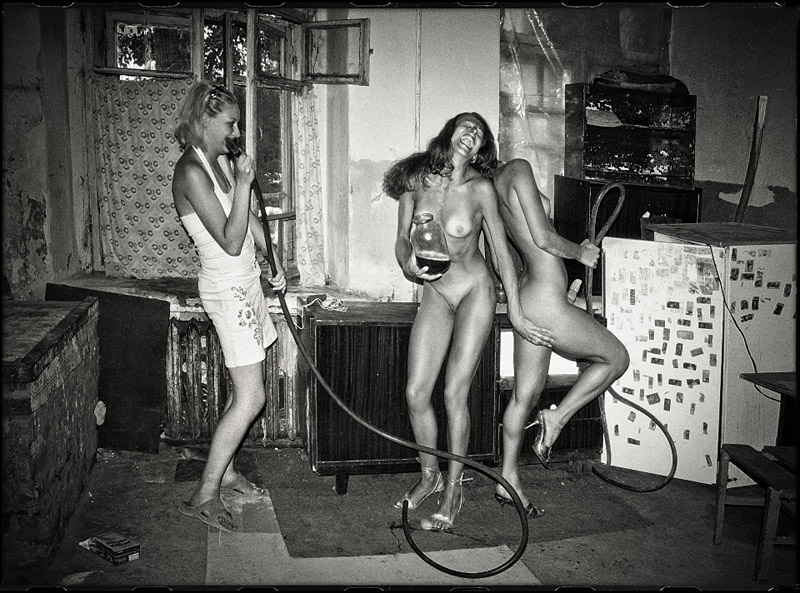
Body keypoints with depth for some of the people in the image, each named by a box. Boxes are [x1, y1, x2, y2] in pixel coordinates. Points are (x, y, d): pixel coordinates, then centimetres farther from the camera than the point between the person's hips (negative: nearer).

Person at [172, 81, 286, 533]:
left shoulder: (222, 160, 9)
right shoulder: (192, 172, -19)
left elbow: (250, 217, 19)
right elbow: (231, 242, -22)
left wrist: (275, 262, 14)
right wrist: (243, 183, -23)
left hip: (247, 281, 9)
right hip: (226, 288, -9)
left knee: (248, 392, 14)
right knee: (251, 398, -9)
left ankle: (226, 473, 28)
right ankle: (204, 496, 0)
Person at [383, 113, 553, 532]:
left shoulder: (481, 188, -10)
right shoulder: (416, 180, -2)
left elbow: (501, 251, -4)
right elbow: (402, 240, 6)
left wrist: (515, 313, -3)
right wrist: (408, 266, -16)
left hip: (474, 292, -3)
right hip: (435, 295, 3)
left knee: (454, 394, -6)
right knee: (416, 393, -2)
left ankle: (452, 491, 10)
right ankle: (429, 475, 22)